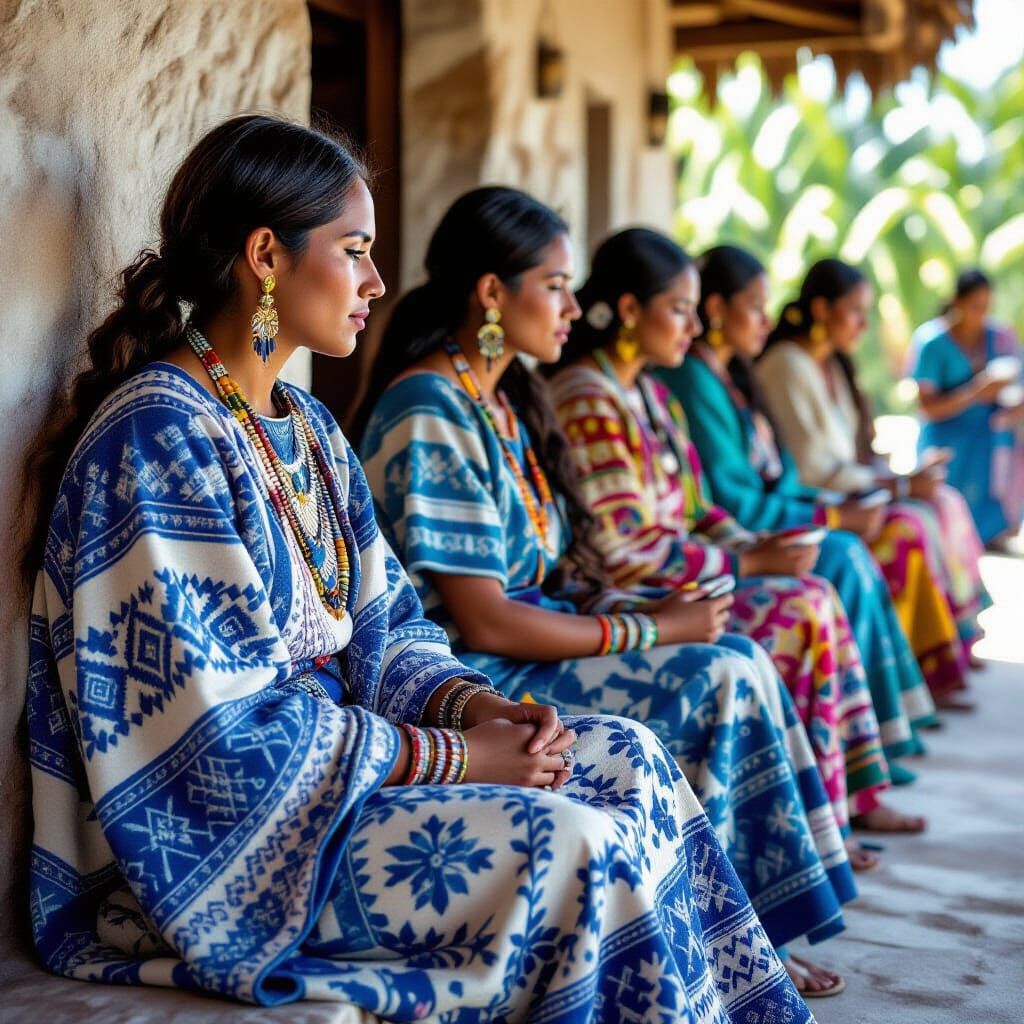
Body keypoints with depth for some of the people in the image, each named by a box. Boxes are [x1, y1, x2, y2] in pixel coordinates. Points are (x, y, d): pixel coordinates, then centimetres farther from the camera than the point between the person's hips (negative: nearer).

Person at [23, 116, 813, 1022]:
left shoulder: (306, 427, 12)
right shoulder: (158, 435, -19)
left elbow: (384, 625, 15)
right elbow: (222, 734, -23)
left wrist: (477, 705, -5)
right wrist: (449, 757, -18)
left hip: (331, 760, 10)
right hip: (214, 841, -9)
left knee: (627, 762, -1)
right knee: (569, 843, -23)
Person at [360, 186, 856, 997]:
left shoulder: (504, 401, 13)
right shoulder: (430, 417, -18)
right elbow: (482, 622, -22)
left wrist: (635, 607, -2)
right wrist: (649, 630, -15)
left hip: (532, 645, 9)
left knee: (735, 662, -5)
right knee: (722, 680, -14)